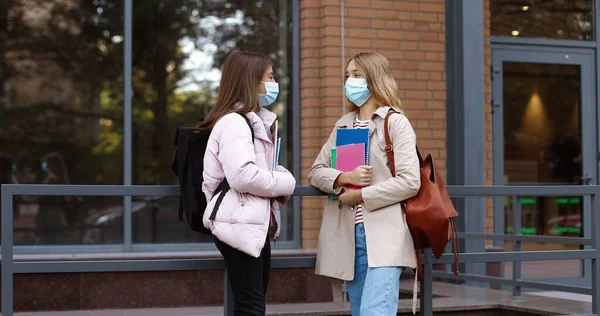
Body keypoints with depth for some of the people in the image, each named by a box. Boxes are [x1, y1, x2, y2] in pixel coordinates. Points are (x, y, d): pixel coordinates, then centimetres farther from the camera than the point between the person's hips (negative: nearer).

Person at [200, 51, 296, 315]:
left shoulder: (255, 120, 17)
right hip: (240, 224, -10)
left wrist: (280, 176, 2)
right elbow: (243, 175, -27)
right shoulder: (233, 121, -15)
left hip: (256, 224, 10)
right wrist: (285, 184, -13)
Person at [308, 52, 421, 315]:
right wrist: (345, 178, -10)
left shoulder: (396, 123, -1)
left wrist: (360, 195, -11)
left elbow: (410, 182, -11)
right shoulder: (343, 124, 16)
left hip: (384, 235, -6)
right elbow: (316, 172, 11)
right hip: (348, 234, 6)